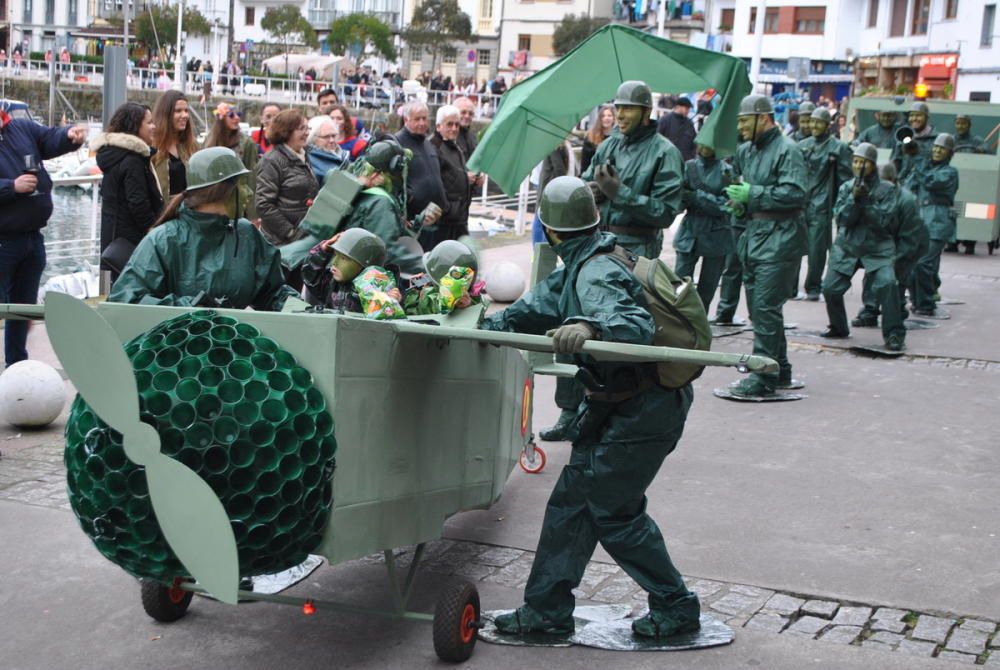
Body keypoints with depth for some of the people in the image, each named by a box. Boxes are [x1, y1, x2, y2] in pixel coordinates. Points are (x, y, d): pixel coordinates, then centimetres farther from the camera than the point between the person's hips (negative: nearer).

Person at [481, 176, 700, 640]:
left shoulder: (596, 275, -22)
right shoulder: (581, 268, 10)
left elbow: (635, 323, -38)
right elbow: (540, 306, 18)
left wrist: (590, 327, -56)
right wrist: (480, 328, 16)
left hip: (644, 410, -10)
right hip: (621, 406, 10)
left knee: (614, 511, -2)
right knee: (572, 500, 11)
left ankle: (676, 607, 15)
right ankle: (546, 610, 19)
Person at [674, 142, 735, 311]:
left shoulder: (725, 170, -1)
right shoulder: (689, 166, 5)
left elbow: (724, 205, -7)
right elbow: (679, 200, -3)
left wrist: (694, 196, -17)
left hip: (716, 235, -1)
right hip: (690, 232, 1)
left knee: (707, 288, 6)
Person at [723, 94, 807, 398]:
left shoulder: (786, 150, -10)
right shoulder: (745, 150, 15)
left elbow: (795, 194, -20)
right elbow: (738, 184, 32)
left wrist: (752, 195, -18)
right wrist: (738, 201, 11)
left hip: (780, 239, -9)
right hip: (754, 236, 9)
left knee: (766, 307, -12)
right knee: (758, 307, 13)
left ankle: (764, 378, -9)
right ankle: (780, 369, 25)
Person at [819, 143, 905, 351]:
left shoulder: (886, 190, -3)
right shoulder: (846, 188, 5)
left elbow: (887, 221, -13)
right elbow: (842, 219, -5)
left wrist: (865, 202, -19)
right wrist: (854, 198, -20)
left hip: (878, 248, -4)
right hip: (847, 246, 4)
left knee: (887, 283, -26)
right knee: (830, 288, 1)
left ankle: (894, 334, -16)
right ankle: (838, 327, 27)